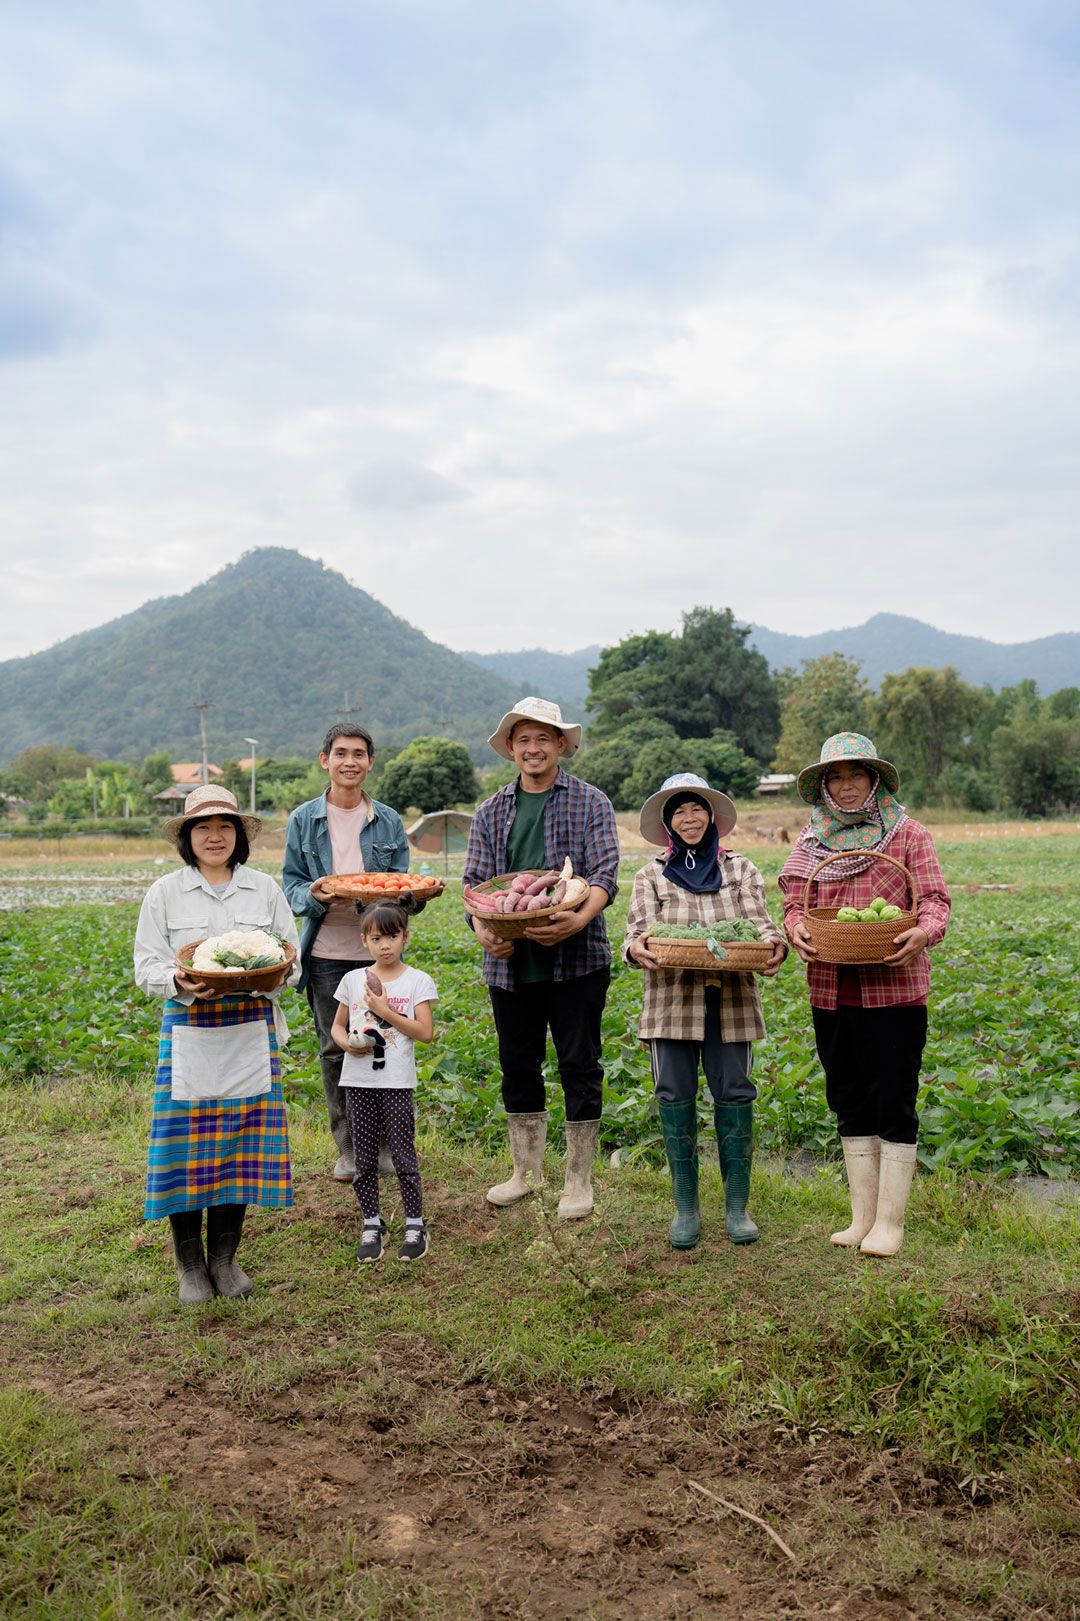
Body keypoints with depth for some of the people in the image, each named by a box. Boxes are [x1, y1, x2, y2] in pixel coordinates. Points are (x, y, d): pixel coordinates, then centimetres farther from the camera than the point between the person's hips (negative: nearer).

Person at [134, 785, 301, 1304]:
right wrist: (180, 981, -20)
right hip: (187, 1031, -1)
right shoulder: (165, 892, 4)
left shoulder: (264, 888, 8)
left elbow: (292, 957, 9)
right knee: (187, 1141, -1)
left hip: (252, 1032, 2)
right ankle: (190, 1265, 16)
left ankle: (224, 1257, 21)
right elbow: (147, 967, 1)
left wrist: (277, 974, -14)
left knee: (242, 1140, 4)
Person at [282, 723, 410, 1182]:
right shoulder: (304, 820, 4)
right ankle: (347, 1148, 18)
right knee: (335, 1049, 5)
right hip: (327, 951, 0)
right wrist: (314, 895, -19)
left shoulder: (388, 821, 7)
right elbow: (291, 884, 3)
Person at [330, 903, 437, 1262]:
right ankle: (372, 1225, 22)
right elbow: (337, 1026, 14)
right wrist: (348, 1043, -8)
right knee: (364, 1158, 9)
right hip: (358, 1081, 3)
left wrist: (383, 1010, -15)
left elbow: (425, 1031, -10)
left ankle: (415, 1225, 14)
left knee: (402, 1155, 1)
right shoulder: (353, 980, 6)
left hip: (396, 1082, -3)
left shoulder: (417, 981, -2)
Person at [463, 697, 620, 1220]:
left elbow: (605, 874, -9)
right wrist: (483, 930, -14)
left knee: (579, 1065, 3)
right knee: (518, 1065, 12)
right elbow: (475, 880, 6)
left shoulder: (590, 803, 0)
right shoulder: (491, 812, 11)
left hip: (576, 958, -3)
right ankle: (526, 1170, 28)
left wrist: (579, 918, -28)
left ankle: (579, 1180, 16)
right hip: (509, 961, 4)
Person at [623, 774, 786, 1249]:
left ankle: (737, 1206, 14)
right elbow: (640, 930, -2)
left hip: (731, 1000, 0)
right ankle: (685, 1207, 14)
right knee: (675, 1096, 1)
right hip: (671, 1000, 0)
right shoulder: (651, 876, 10)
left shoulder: (741, 869, 11)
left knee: (735, 1094, 1)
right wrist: (636, 950, -26)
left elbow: (758, 922, 0)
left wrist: (774, 945, -23)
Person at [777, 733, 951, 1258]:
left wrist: (923, 932, -25)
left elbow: (935, 900, -4)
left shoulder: (907, 833, 0)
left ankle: (890, 1221, 12)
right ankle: (862, 1216, 24)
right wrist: (796, 929, -14)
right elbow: (794, 904, 8)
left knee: (893, 1104, 0)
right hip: (831, 992, 4)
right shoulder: (811, 840, 10)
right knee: (851, 1105, 12)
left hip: (895, 990, -4)